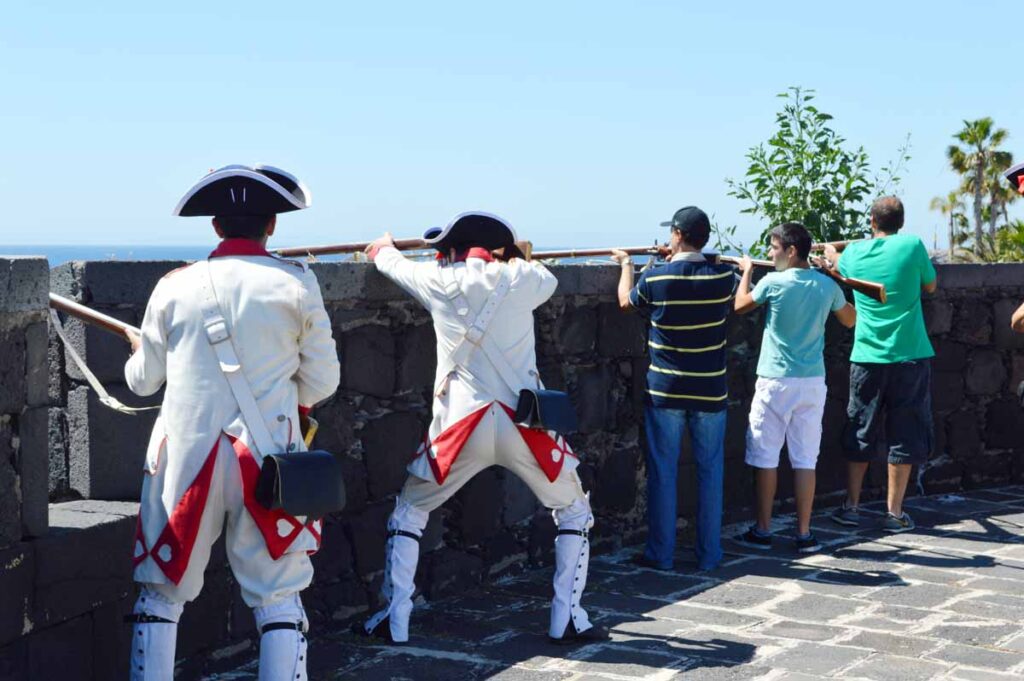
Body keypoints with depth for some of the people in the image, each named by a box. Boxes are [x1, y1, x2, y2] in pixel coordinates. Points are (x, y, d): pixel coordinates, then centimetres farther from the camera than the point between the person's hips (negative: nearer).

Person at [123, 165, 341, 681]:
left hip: (185, 455, 1)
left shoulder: (174, 286, 3)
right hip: (266, 459, -1)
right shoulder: (296, 283, -1)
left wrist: (138, 352, 35)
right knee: (278, 597, 7)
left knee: (162, 592, 12)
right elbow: (321, 382, 3)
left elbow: (143, 381, 13)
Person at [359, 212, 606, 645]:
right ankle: (568, 620, 14)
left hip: (460, 426, 0)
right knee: (574, 512, 20)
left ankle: (394, 620, 16)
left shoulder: (440, 281, 6)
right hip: (524, 425, 0)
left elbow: (391, 262, 27)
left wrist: (381, 246, 50)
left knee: (409, 511, 20)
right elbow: (549, 279, 32)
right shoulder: (522, 279, 7)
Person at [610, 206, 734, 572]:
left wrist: (625, 263, 31)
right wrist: (681, 259, 30)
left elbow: (626, 301, 12)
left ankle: (660, 553, 11)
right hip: (710, 391, 1)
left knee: (662, 473, 7)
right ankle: (708, 554, 13)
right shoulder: (722, 276, -6)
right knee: (710, 472, 9)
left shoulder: (655, 278, -9)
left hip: (665, 390, -1)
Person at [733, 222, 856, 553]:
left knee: (766, 457, 6)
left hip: (775, 380, -3)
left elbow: (740, 305, 8)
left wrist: (747, 271, 23)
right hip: (813, 382, 4)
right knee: (805, 459, 6)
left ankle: (762, 531, 11)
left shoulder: (773, 283, -10)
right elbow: (850, 320, 20)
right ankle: (804, 534, 8)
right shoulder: (827, 285, 2)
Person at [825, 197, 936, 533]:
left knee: (860, 433, 13)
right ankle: (894, 513, 8)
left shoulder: (854, 252, 2)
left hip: (867, 357, 2)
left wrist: (830, 251, 48)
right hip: (910, 356, -2)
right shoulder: (912, 245, -6)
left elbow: (840, 265, 26)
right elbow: (930, 285, 9)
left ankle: (851, 506, 18)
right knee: (905, 435, 6)